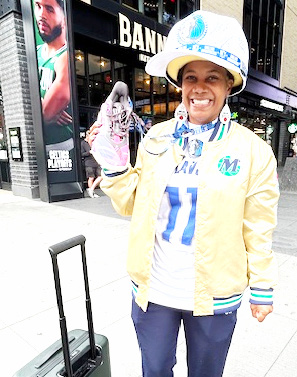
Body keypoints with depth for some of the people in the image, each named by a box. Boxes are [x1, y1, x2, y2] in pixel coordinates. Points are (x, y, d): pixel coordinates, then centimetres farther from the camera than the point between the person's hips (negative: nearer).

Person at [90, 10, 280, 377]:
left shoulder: (252, 150, -10)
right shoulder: (156, 137, -3)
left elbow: (258, 229, -5)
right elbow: (133, 204, 2)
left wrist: (262, 288, 1)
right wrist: (112, 161, -12)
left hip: (213, 296, -1)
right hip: (152, 288, 2)